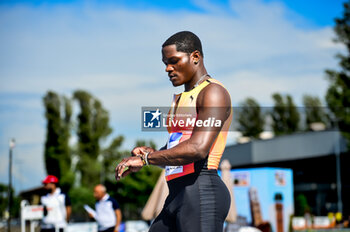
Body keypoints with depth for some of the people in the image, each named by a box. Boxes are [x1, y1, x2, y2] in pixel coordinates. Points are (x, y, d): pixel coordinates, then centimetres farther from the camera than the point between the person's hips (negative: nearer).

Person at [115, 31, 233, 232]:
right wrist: (150, 153, 6)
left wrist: (145, 159, -14)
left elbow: (198, 148, -21)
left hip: (202, 193, -9)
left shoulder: (213, 92, -6)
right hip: (176, 195, 9)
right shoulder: (180, 99, 23)